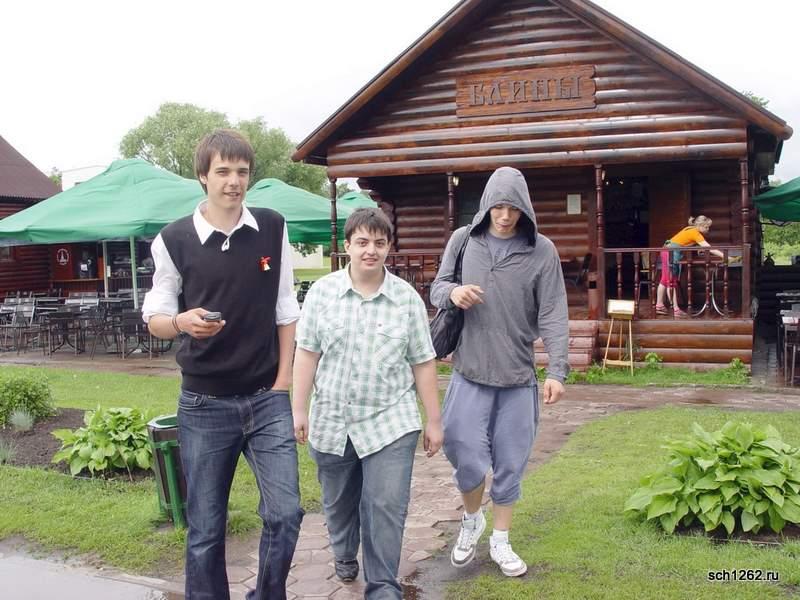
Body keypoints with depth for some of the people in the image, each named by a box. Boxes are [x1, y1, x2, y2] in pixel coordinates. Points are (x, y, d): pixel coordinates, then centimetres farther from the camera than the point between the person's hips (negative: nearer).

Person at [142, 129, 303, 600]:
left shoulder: (273, 229, 1)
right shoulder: (173, 240, -5)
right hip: (204, 405, -1)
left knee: (285, 512, -1)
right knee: (206, 529, 7)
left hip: (268, 399, 2)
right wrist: (182, 322, -23)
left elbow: (285, 310, 6)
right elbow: (155, 318, 0)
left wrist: (283, 382, 2)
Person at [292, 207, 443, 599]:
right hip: (331, 421, 2)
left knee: (386, 507, -6)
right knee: (338, 501, 19)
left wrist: (434, 421, 2)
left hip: (390, 422, -2)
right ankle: (344, 555, 47)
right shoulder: (322, 292, -1)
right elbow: (307, 353, 2)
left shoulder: (408, 299, -2)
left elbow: (423, 364, 1)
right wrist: (298, 408, -1)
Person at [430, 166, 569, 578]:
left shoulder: (541, 250, -4)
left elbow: (553, 314, -5)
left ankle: (501, 541, 29)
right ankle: (471, 520, 30)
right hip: (469, 373, 0)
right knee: (468, 457, -1)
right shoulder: (462, 241, 0)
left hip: (518, 377, 0)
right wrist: (452, 291, -15)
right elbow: (436, 288, 9)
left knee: (509, 464, 9)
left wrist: (557, 369, -13)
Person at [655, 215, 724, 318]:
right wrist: (724, 256, -22)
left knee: (665, 280, 14)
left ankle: (659, 305, 19)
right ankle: (675, 309, -8)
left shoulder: (691, 229, 12)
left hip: (667, 251, 10)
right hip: (671, 253, -10)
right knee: (672, 281, -9)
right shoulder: (695, 233, -15)